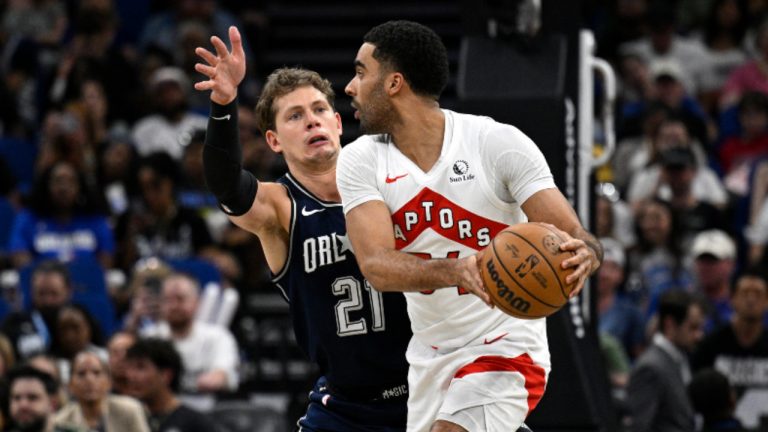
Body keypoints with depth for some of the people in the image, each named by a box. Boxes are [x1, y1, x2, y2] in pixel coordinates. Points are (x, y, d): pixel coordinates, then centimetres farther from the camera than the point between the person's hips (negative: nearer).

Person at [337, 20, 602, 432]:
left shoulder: (499, 143, -13)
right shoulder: (360, 161, -4)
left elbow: (574, 236, -14)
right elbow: (376, 266, -19)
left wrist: (582, 253, -41)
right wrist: (455, 271, -39)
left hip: (506, 350, -5)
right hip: (429, 361, 6)